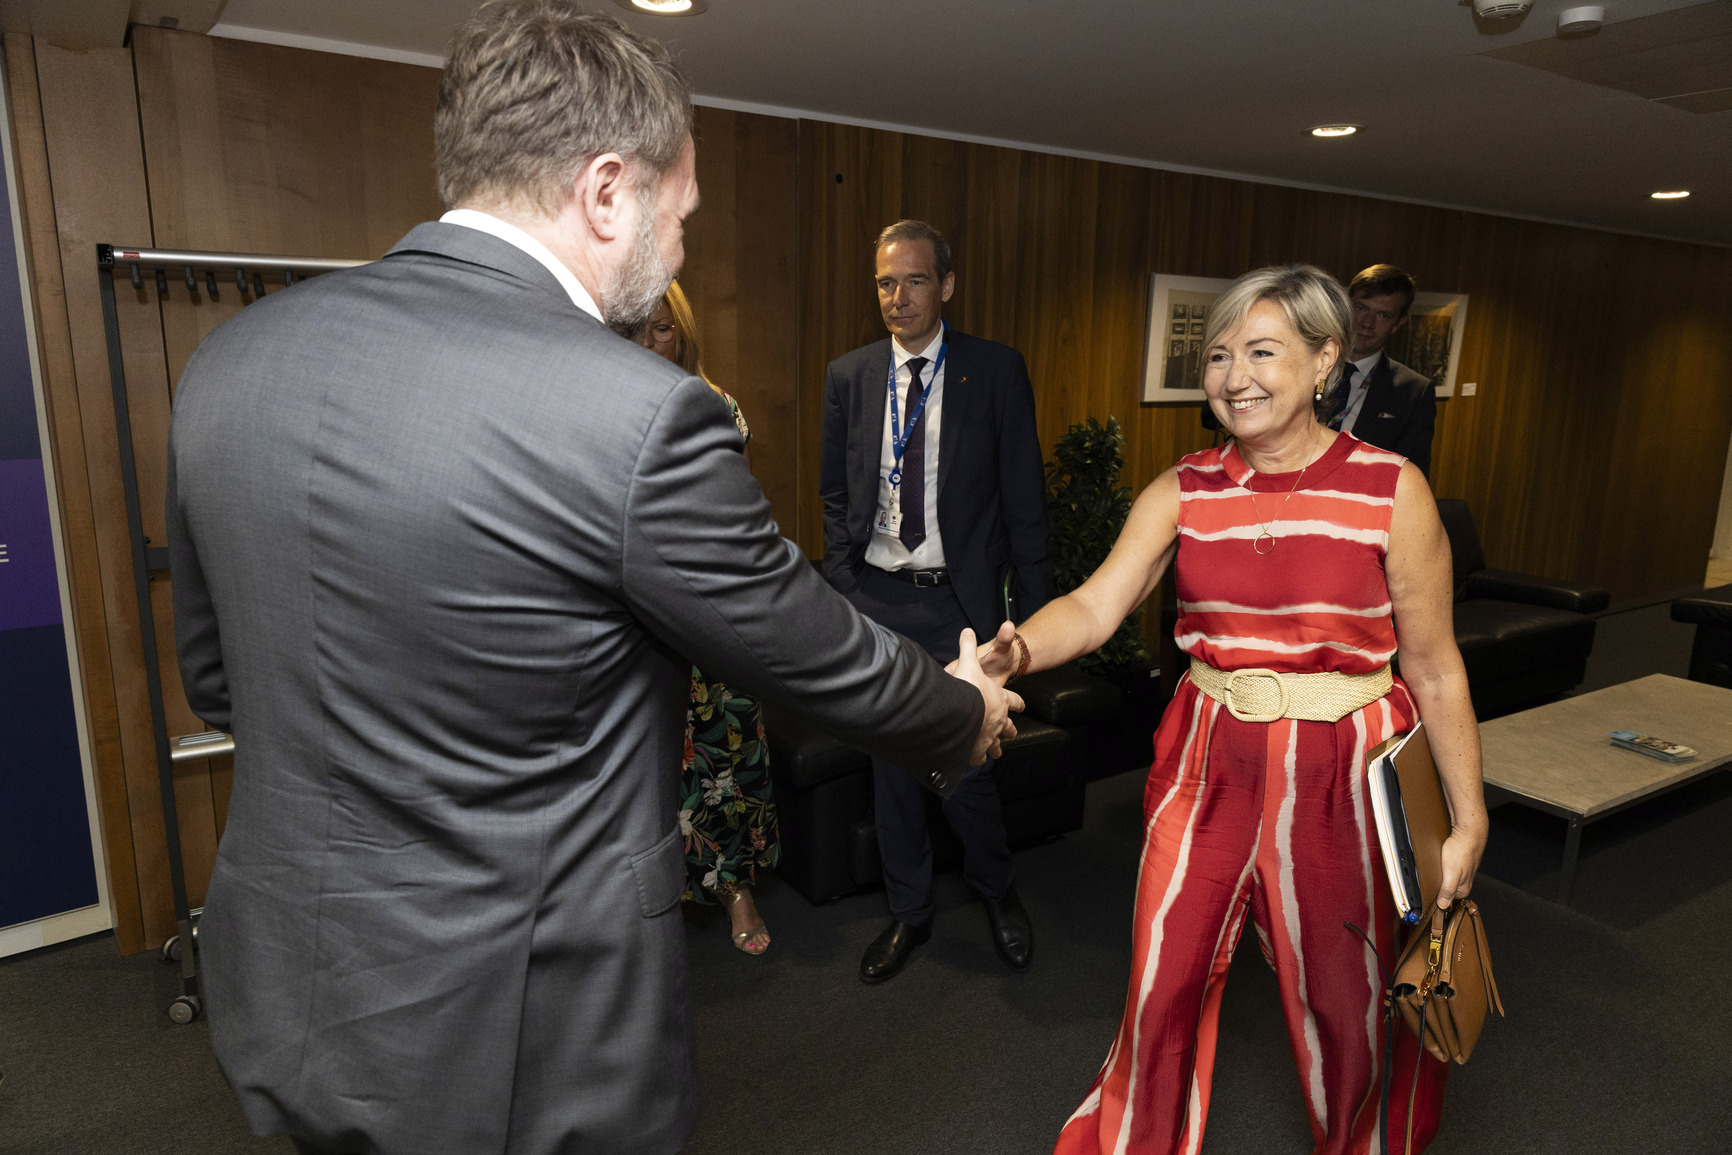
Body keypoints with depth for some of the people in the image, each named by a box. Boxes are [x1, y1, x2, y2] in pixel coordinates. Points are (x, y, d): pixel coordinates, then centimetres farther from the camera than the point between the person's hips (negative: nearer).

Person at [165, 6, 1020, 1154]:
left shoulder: (232, 358, -5)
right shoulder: (639, 415, -26)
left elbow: (219, 675, 7)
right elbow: (821, 660, -12)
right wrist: (966, 717, 8)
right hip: (526, 1040, -6)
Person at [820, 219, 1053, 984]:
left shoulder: (996, 371, -3)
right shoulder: (848, 376, 5)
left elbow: (1024, 497, -2)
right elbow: (835, 492, 13)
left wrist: (1034, 602, -4)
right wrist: (843, 583, 3)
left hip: (958, 601, -3)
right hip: (876, 599, 3)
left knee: (965, 763, 2)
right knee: (891, 763, 13)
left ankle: (996, 891, 33)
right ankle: (909, 912, 33)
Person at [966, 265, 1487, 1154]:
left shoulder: (1391, 491, -8)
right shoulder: (1182, 493, -2)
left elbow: (1434, 668, -5)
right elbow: (1096, 605, -14)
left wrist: (1468, 819, -3)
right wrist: (1013, 654, -34)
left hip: (1343, 770, -1)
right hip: (1209, 761, 2)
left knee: (1344, 996, 18)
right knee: (1165, 978, 12)